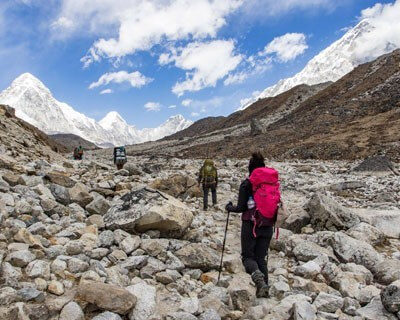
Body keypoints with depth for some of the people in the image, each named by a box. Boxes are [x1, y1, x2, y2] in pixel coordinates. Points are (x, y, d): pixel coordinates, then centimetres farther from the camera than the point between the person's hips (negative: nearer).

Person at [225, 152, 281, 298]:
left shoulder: (247, 184, -9)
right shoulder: (274, 183, 2)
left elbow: (241, 208, -8)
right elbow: (277, 204, 6)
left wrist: (229, 207, 12)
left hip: (250, 225, -4)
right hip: (267, 227, 4)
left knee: (248, 256, 9)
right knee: (261, 257, 16)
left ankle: (257, 275, -19)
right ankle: (264, 287, 10)